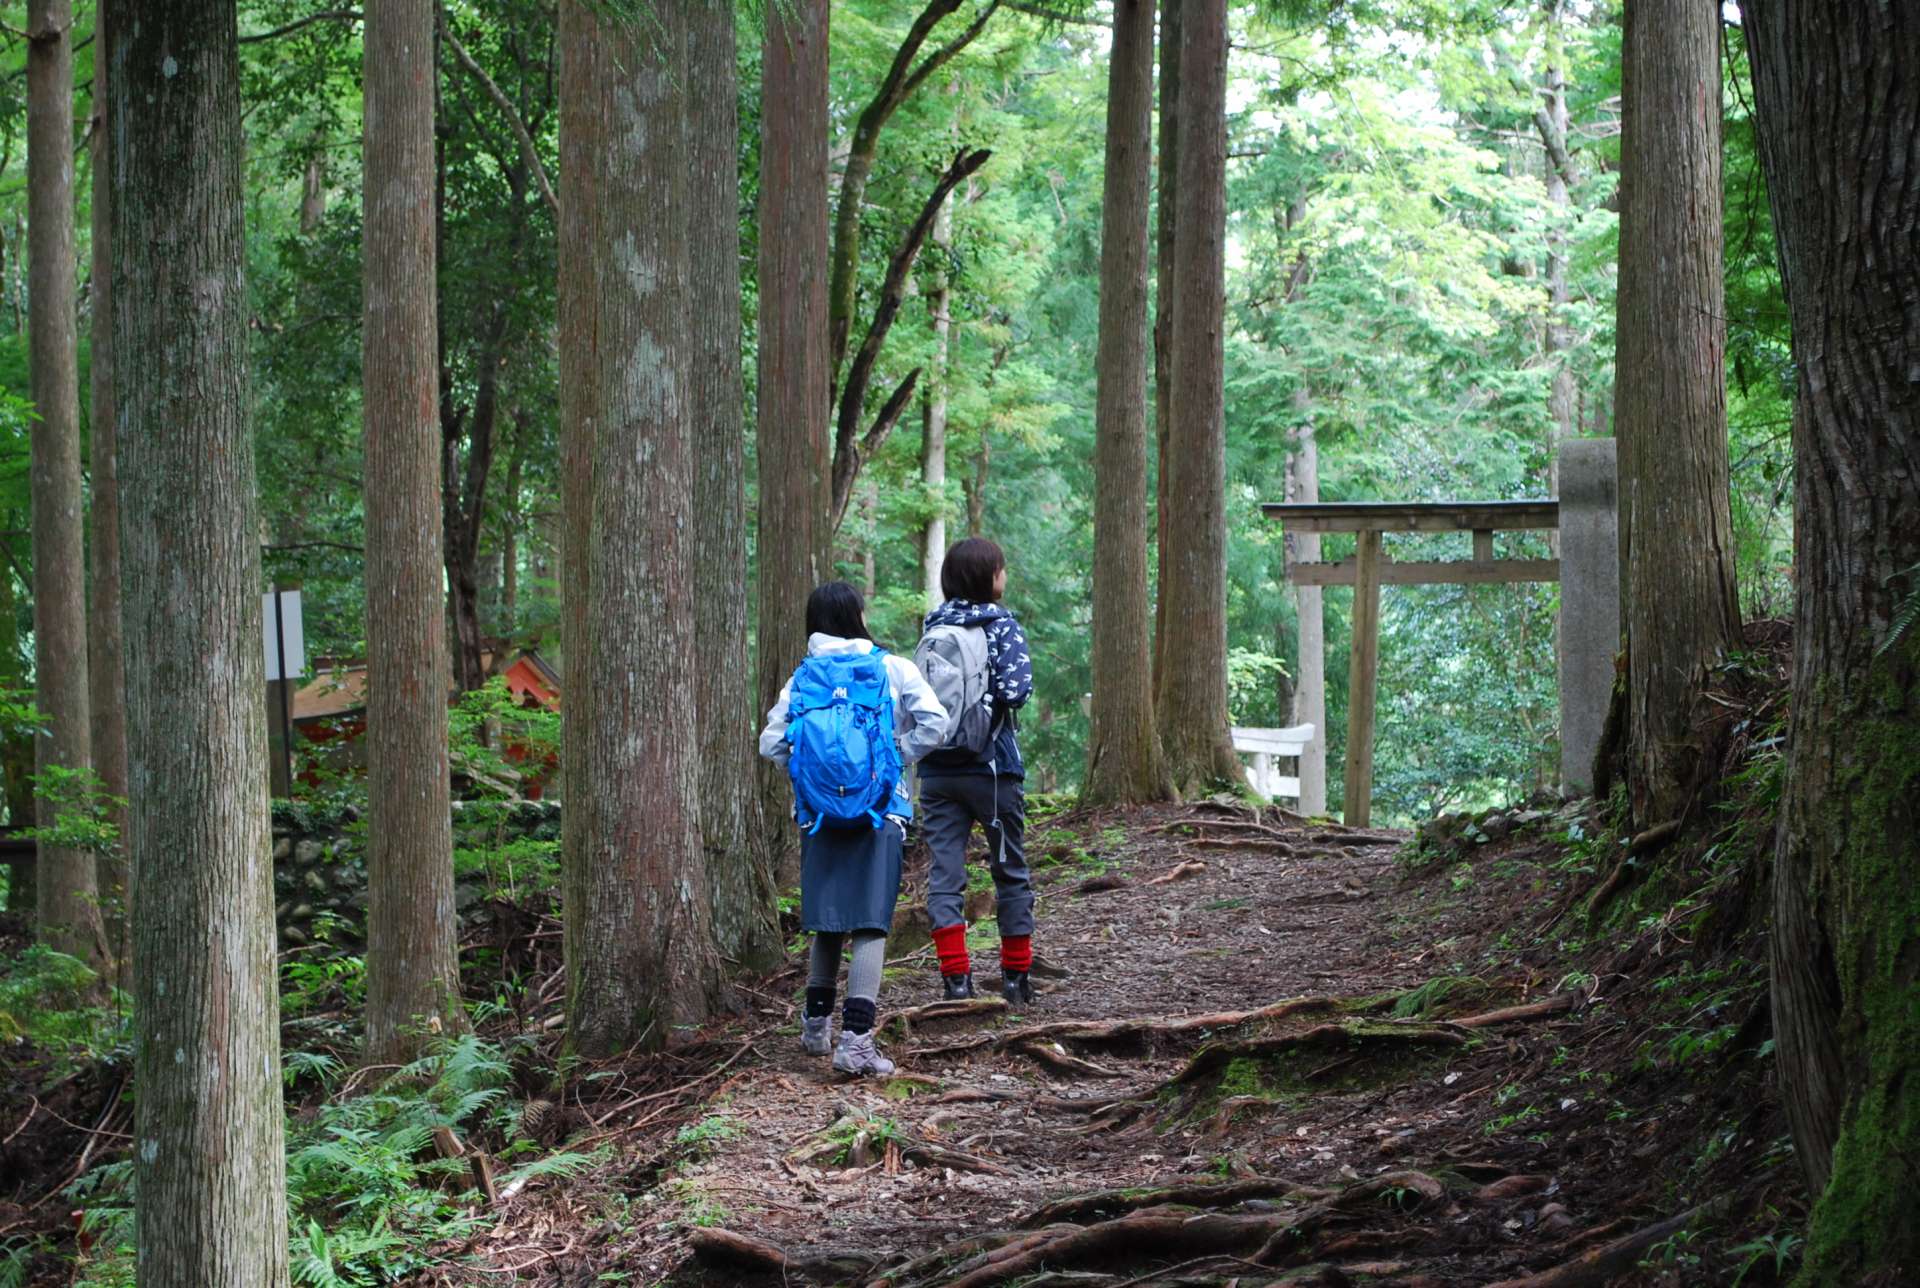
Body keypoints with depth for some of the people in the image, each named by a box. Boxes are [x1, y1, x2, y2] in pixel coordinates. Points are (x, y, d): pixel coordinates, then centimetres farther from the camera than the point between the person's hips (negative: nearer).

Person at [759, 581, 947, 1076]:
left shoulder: (802, 678, 5)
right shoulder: (892, 668, -2)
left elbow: (771, 743, 0)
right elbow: (933, 722, -11)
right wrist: (898, 757, 2)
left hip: (820, 812, 3)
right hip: (879, 812, -3)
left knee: (827, 923, 18)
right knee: (870, 924, -5)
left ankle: (817, 1024, 28)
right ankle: (856, 1038, -16)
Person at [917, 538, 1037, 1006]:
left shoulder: (932, 628, 5)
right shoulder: (1001, 625, -8)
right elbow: (1015, 690, -18)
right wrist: (988, 697, 0)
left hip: (937, 769, 3)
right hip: (992, 765, -3)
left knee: (944, 874, 2)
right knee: (1010, 871, 11)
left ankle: (956, 977, -7)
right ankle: (1016, 977, 17)